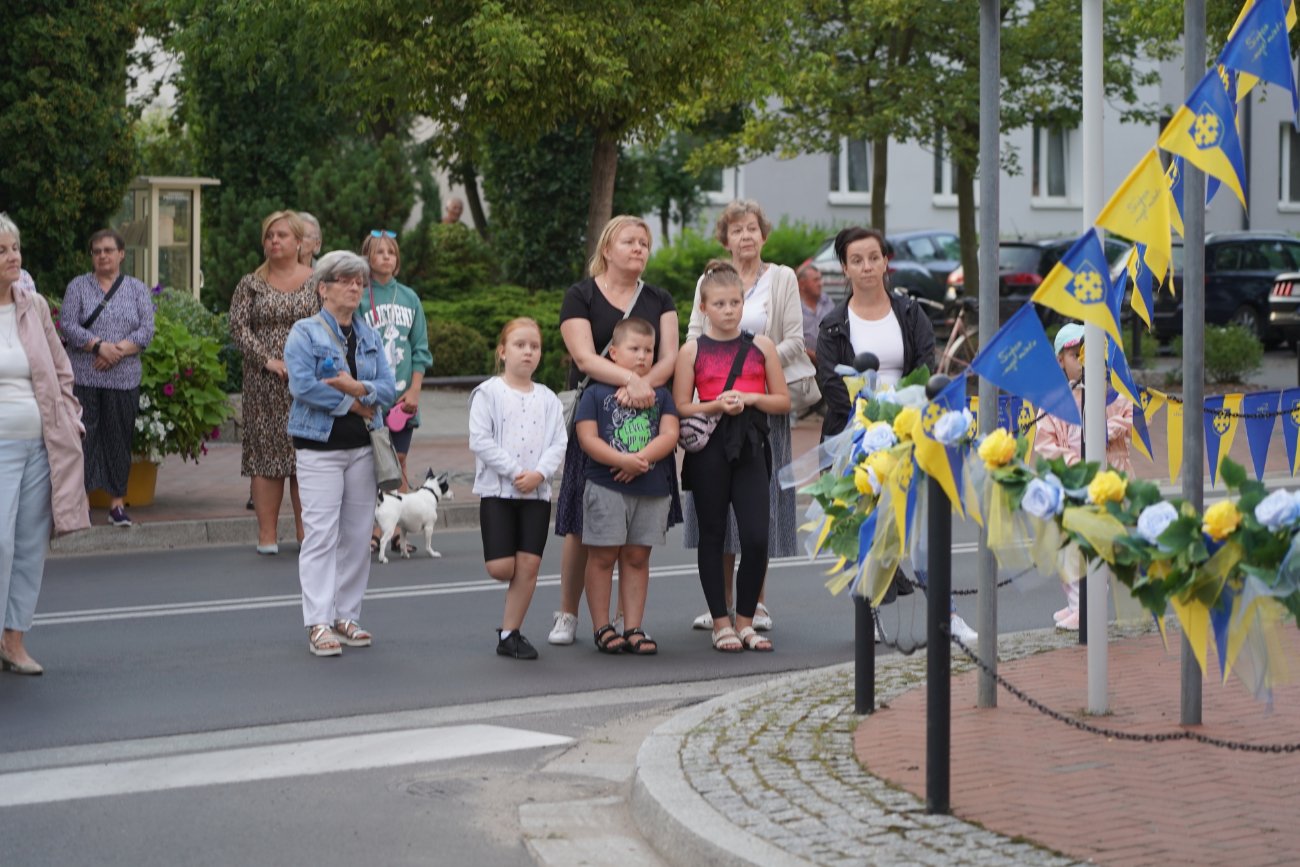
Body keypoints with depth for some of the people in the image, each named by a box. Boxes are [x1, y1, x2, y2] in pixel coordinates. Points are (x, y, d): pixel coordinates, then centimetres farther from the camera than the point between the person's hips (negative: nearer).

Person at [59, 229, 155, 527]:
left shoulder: (137, 289, 10)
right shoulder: (78, 286, 6)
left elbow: (147, 330, 0)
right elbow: (68, 325, -5)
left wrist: (118, 350, -14)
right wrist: (99, 346, -18)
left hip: (124, 378, 1)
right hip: (83, 377, -1)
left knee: (120, 439, 3)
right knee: (83, 437, -4)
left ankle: (117, 502, 8)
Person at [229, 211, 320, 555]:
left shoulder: (316, 282, 7)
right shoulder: (251, 284, 6)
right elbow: (238, 327, -1)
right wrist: (268, 360, -12)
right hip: (264, 383, 0)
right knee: (266, 451, -2)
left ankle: (306, 531, 6)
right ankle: (267, 533, 2)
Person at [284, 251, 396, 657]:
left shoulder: (370, 336, 12)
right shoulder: (304, 333, -4)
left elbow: (388, 388, 4)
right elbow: (302, 385, -17)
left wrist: (358, 387, -17)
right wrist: (352, 404, -12)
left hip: (363, 447, 6)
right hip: (320, 446, -5)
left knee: (357, 535, 7)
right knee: (321, 535, -8)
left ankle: (345, 616, 15)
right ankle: (318, 624, -7)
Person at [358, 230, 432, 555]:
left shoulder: (409, 297, 10)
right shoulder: (358, 298, -1)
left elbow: (420, 348, 10)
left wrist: (414, 390, 0)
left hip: (403, 396, 4)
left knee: (398, 462, 6)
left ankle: (394, 531, 11)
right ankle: (372, 532, 1)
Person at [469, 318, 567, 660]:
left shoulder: (547, 398, 10)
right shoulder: (488, 393, -1)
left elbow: (559, 443, 4)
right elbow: (479, 440, -9)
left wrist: (539, 472, -14)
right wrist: (514, 472, -15)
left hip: (537, 491, 3)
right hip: (497, 490, -3)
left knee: (528, 566, -2)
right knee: (501, 567, -9)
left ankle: (510, 634, 7)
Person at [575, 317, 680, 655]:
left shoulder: (660, 394, 11)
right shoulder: (597, 392, 2)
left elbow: (670, 435, 0)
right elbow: (587, 438, -7)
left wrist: (641, 458, -15)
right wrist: (622, 460, -18)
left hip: (652, 489, 3)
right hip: (606, 487, -3)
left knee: (637, 557, 8)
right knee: (603, 556, 0)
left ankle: (633, 628, 12)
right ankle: (602, 628, 8)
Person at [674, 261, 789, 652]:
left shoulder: (761, 346, 8)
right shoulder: (693, 351, 4)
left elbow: (783, 401, 9)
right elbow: (680, 408, 1)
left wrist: (750, 398, -8)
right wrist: (716, 405, -14)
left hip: (750, 447, 1)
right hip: (708, 448, -1)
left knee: (756, 538, -7)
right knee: (713, 535, 5)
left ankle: (745, 622, 8)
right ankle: (721, 623, 13)